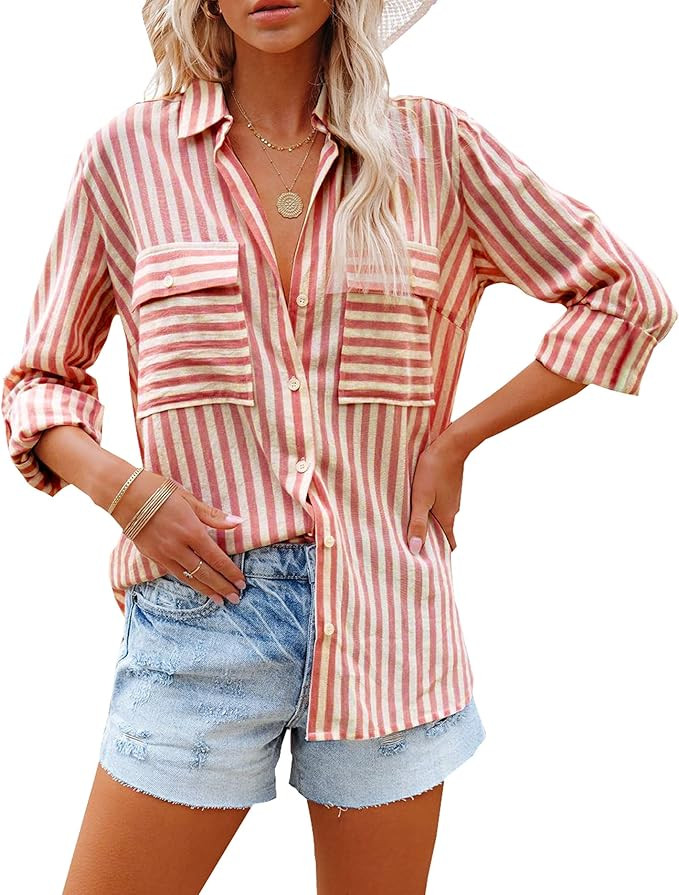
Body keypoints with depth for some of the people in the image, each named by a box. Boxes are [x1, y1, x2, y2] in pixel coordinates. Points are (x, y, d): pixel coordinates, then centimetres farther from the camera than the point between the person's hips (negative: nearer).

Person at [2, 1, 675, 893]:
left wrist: (457, 438, 0)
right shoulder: (130, 153, 2)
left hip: (386, 617, 1)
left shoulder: (434, 146, 2)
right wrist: (120, 487, -10)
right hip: (202, 604, 0)